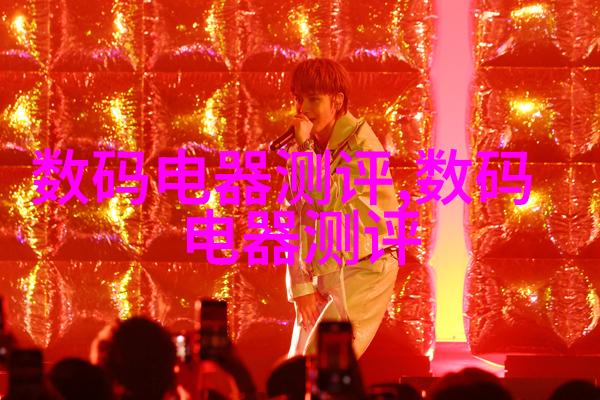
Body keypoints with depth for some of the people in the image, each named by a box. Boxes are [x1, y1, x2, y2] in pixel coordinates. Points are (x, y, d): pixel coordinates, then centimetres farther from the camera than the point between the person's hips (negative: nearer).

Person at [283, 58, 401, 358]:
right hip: (322, 275, 7)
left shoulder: (362, 146, -15)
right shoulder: (301, 152, 5)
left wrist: (305, 147, -23)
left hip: (364, 269, -7)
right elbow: (293, 223, 4)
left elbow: (329, 201, -27)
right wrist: (301, 286, -3)